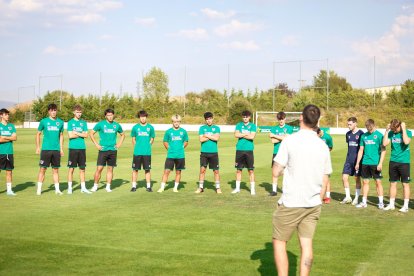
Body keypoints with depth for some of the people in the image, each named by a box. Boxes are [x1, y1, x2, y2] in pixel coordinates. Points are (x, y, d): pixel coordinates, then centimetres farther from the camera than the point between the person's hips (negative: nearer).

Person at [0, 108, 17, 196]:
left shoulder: (11, 126, 12)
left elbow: (15, 137, 1)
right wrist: (10, 138, -5)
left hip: (9, 152, 4)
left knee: (9, 171, 5)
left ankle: (9, 190, 10)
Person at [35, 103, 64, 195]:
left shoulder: (60, 122, 8)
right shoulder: (43, 121, 0)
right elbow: (38, 134, 6)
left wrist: (61, 148, 12)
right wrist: (37, 147, 1)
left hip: (56, 150, 2)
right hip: (45, 149, -2)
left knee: (56, 170, 8)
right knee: (42, 169, -2)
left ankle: (57, 189, 14)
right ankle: (39, 189, 5)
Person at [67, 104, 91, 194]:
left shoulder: (83, 123, 11)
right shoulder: (70, 122, 2)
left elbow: (86, 135, 3)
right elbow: (70, 135, -8)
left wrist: (76, 133, -8)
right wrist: (81, 134, -3)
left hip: (82, 148, 3)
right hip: (73, 148, -3)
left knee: (82, 169, 7)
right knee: (71, 168, 0)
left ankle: (83, 188, 12)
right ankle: (69, 187, 7)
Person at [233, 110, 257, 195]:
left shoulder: (252, 126, 5)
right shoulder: (239, 125, 10)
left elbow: (252, 136, -9)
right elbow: (236, 135, -6)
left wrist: (241, 135, -4)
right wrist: (246, 134, -7)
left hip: (249, 150, -2)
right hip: (239, 150, 2)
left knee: (251, 170, -1)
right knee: (238, 170, 6)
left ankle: (252, 188, 6)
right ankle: (237, 188, 16)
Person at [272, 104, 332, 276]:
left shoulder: (290, 141, -10)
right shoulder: (323, 146, 4)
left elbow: (276, 172, -9)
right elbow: (325, 180, 10)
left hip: (291, 203, -4)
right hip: (313, 204, 4)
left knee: (279, 242, 8)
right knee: (306, 244, 9)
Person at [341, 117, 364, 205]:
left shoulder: (361, 134, -7)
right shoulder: (348, 134, 9)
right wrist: (349, 155, 15)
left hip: (357, 159, -5)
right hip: (349, 159, 5)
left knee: (357, 178, 4)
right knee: (344, 177, -1)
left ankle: (356, 198, 14)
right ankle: (348, 197, 11)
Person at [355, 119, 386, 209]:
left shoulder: (379, 135, -5)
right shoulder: (364, 136, 9)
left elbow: (383, 150, -7)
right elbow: (361, 150, 15)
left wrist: (380, 163, -14)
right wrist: (357, 163, 12)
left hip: (375, 163, -5)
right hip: (365, 163, 5)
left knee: (378, 182, 0)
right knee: (365, 182, 9)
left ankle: (381, 202, 8)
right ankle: (364, 202, 16)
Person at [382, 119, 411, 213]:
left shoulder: (408, 132, -6)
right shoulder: (391, 133, 5)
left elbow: (406, 142, -25)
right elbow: (384, 143, -4)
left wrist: (404, 129, -18)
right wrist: (387, 130, -6)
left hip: (404, 162, -4)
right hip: (393, 162, 4)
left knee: (405, 184, 1)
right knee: (392, 183, 9)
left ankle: (406, 206, 7)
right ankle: (391, 204, 19)